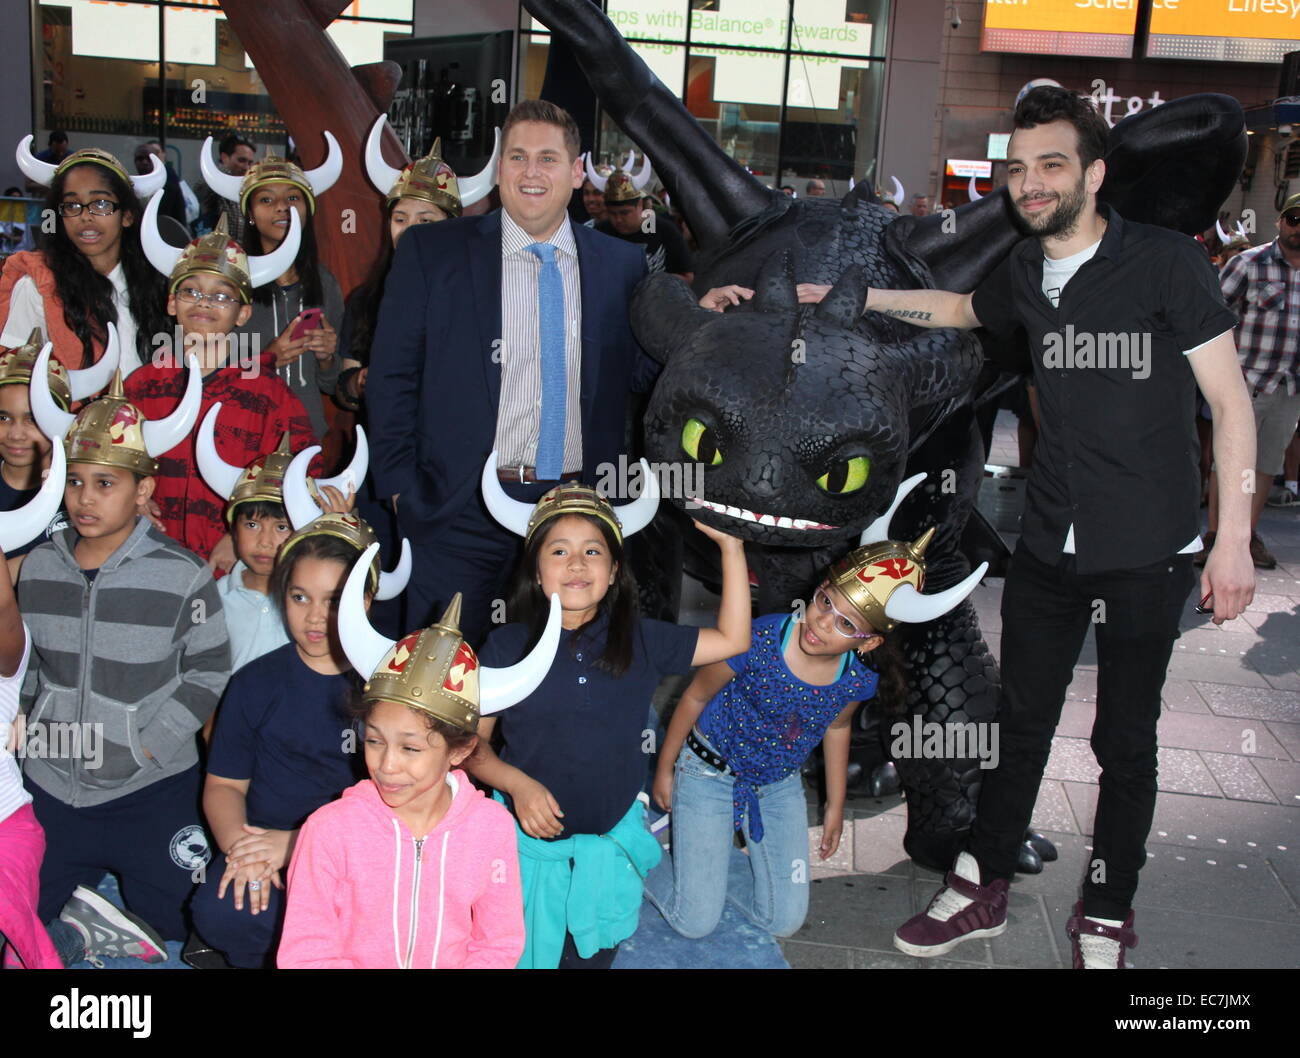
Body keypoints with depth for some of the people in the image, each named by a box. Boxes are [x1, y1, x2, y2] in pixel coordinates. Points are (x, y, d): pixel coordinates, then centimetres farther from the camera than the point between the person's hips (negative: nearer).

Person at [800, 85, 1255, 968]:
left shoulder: (1166, 262, -10)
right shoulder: (1024, 274, 6)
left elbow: (1231, 403, -10)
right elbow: (959, 310, 30)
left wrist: (1233, 541, -15)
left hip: (1147, 555, -4)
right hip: (1049, 545, 5)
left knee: (1125, 738, 8)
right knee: (1022, 721, 13)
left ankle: (1107, 919, 26)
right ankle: (983, 891, 28)